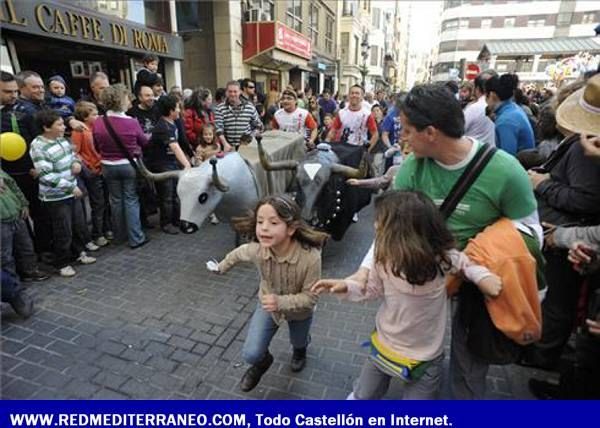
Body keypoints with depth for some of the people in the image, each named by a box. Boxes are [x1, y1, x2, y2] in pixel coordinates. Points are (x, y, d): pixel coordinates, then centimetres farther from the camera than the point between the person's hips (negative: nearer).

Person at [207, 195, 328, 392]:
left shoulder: (310, 257, -41)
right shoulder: (257, 249, -30)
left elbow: (310, 297, -29)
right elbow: (239, 253, -5)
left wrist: (282, 302, -44)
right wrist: (222, 267, 12)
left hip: (299, 310, -1)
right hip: (268, 305, 2)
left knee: (298, 343, 27)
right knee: (250, 354, -4)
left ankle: (300, 349, 67)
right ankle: (262, 362, 35)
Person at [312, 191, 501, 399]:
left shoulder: (440, 258, -26)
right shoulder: (383, 259, -20)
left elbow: (464, 262, -3)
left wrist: (483, 276, -19)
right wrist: (347, 287, -17)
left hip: (425, 356, -2)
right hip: (384, 344, 3)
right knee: (363, 396, 25)